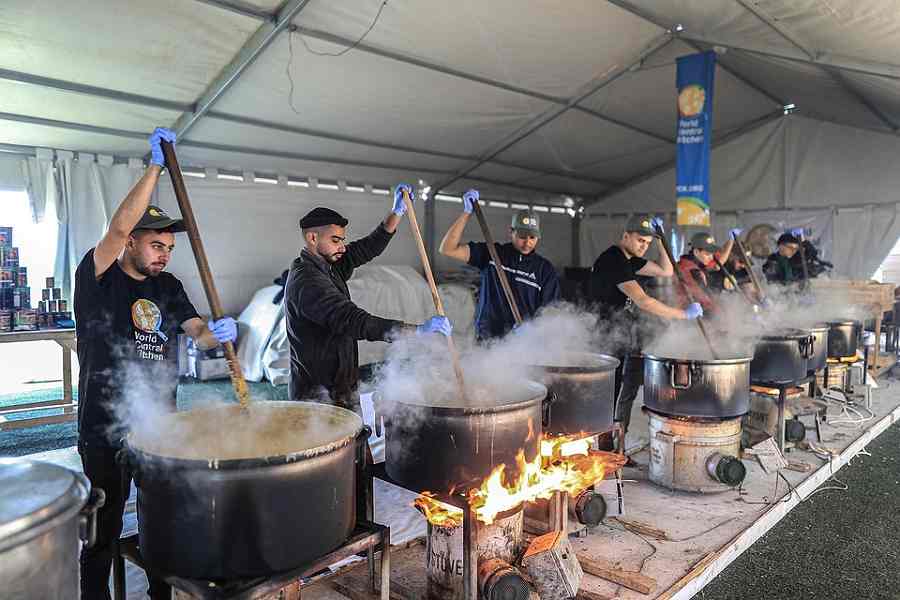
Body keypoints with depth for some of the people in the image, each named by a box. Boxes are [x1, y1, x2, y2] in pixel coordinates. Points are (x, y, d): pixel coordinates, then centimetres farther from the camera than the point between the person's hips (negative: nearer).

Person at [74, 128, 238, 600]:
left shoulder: (168, 287, 9)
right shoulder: (97, 278, -7)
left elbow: (197, 332, 3)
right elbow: (120, 225, -22)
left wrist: (217, 332, -21)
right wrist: (155, 166, -21)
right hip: (105, 427, -5)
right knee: (104, 529, 6)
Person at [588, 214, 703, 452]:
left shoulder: (629, 260, 13)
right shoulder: (613, 261, -19)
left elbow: (666, 272, 17)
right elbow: (643, 301, -27)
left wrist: (660, 237, 7)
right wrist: (684, 314, -22)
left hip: (622, 339, 10)